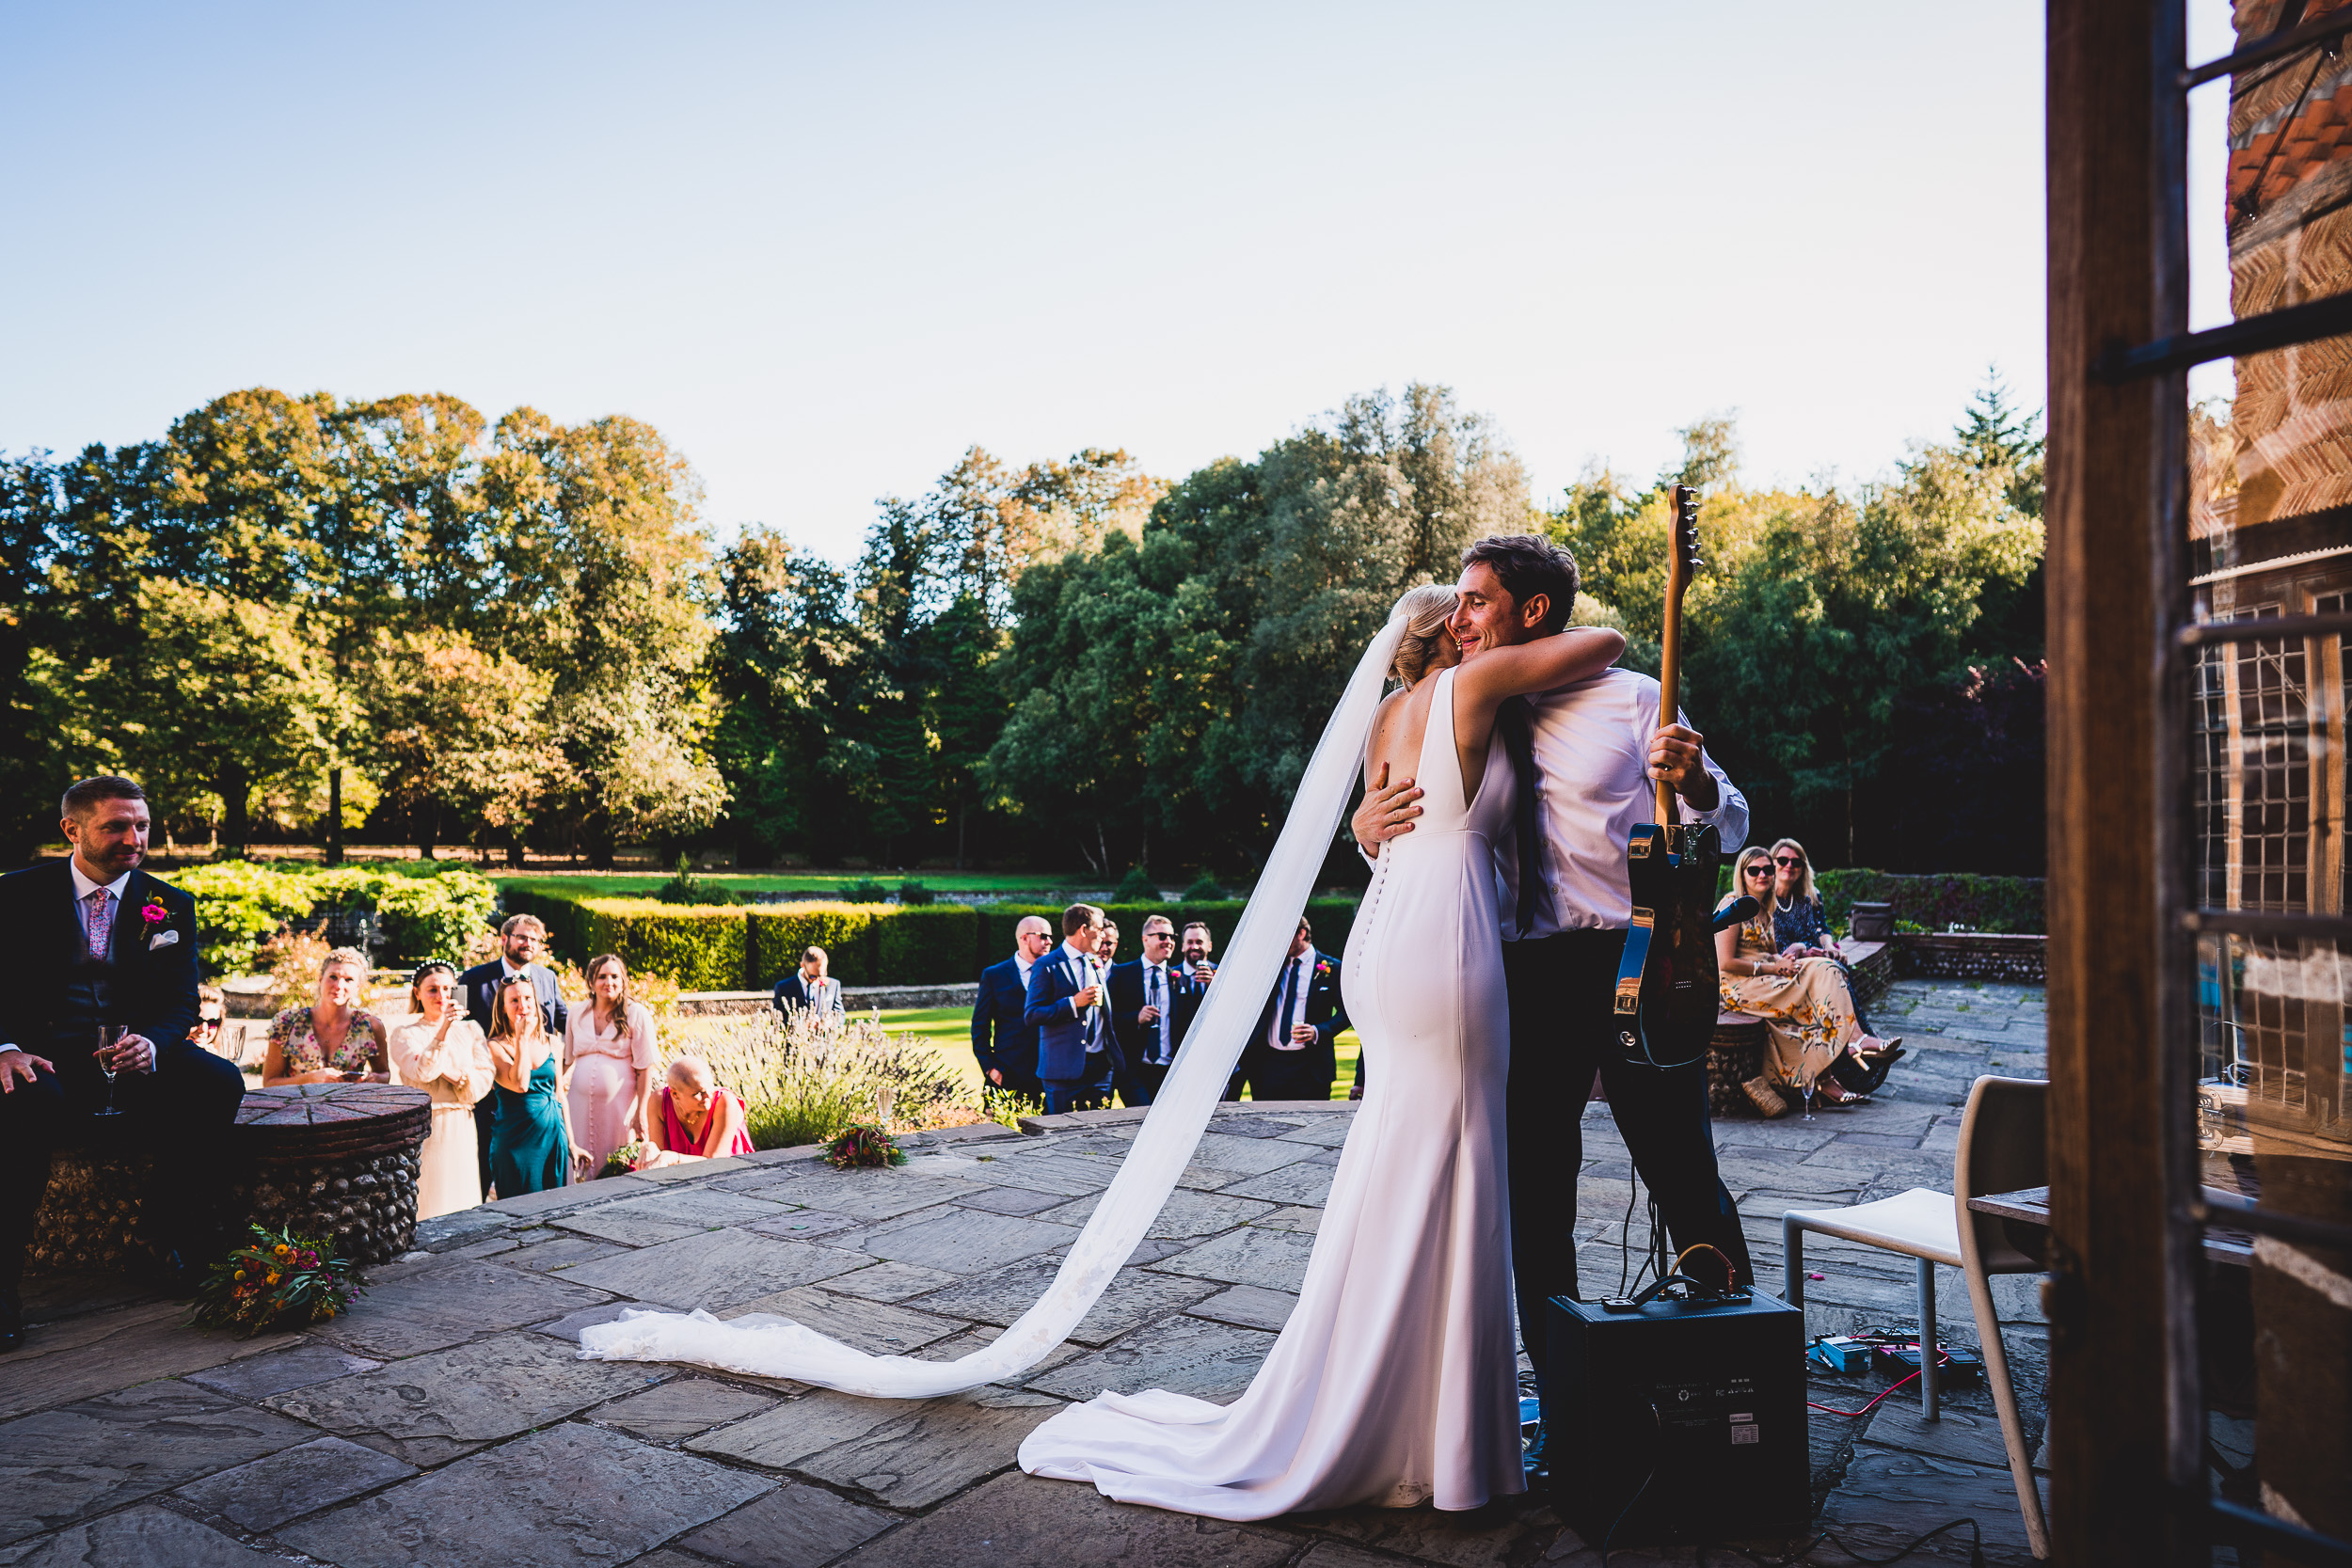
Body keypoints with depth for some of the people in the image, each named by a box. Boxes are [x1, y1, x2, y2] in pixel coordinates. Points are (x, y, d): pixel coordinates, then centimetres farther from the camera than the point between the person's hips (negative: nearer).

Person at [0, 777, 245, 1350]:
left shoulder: (169, 906, 10)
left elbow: (180, 1003, 3)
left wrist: (150, 1044, -20)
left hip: (135, 1059, 2)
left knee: (220, 1082, -27)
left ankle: (170, 1229, -8)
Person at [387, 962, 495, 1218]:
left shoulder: (470, 1030, 11)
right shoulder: (404, 1034, 2)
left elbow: (486, 1079, 4)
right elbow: (422, 1074, -15)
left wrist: (454, 1073, -13)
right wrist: (443, 1031, -21)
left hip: (462, 1128, 3)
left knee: (463, 1210, 4)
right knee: (427, 1207, -5)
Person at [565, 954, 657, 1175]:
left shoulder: (636, 1014, -4)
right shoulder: (577, 1016, 8)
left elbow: (645, 1067, -6)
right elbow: (567, 1061, 18)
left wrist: (641, 1112, -11)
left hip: (619, 1104, -4)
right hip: (581, 1103, 4)